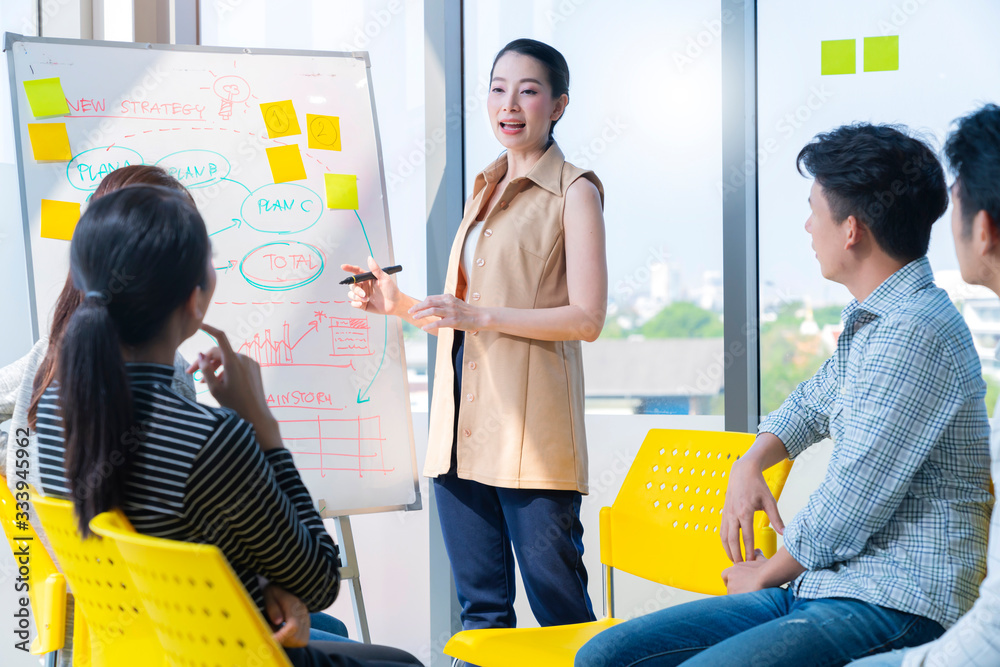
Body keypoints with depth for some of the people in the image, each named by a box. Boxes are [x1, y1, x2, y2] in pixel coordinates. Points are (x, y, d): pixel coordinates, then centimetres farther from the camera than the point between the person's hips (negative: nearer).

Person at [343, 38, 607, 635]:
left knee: (559, 607, -4)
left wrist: (478, 316, -17)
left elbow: (586, 318, -10)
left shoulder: (574, 192, -2)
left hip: (530, 425, -7)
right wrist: (398, 305, 9)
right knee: (481, 607, 9)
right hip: (463, 425, 7)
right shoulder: (487, 189, 21)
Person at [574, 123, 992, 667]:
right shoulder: (870, 320, 16)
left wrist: (765, 575, -1)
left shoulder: (913, 333, -17)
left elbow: (847, 510, -18)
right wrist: (750, 464, 14)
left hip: (893, 609, -10)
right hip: (818, 588, 10)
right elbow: (813, 403, 35)